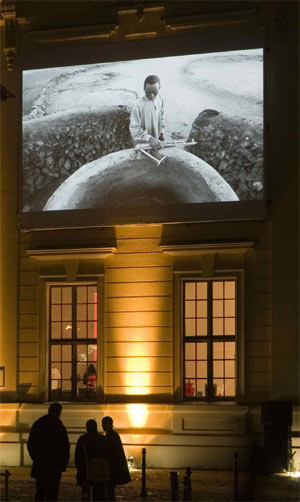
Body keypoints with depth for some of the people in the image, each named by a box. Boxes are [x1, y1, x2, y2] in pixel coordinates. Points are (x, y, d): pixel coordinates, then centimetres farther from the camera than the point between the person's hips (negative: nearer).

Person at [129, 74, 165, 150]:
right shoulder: (139, 105, -26)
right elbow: (134, 128, -26)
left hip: (156, 140, 5)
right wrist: (149, 138, -37)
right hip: (143, 144, -5)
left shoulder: (160, 100, -7)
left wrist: (161, 133, 11)